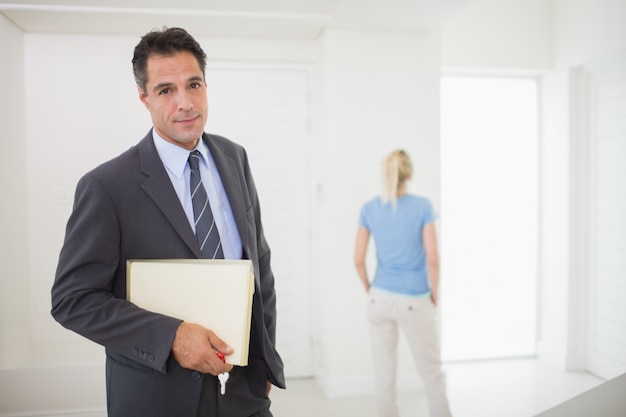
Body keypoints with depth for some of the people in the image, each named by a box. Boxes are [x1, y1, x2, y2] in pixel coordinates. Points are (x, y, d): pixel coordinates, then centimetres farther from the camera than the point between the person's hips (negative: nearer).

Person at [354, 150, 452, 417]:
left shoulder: (369, 209, -1)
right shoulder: (423, 206, -9)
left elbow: (358, 260, -1)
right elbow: (432, 259, -11)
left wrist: (370, 290, 13)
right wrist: (434, 294, 3)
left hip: (380, 299, 3)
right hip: (415, 302, -2)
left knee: (384, 374, 10)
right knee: (432, 372, 12)